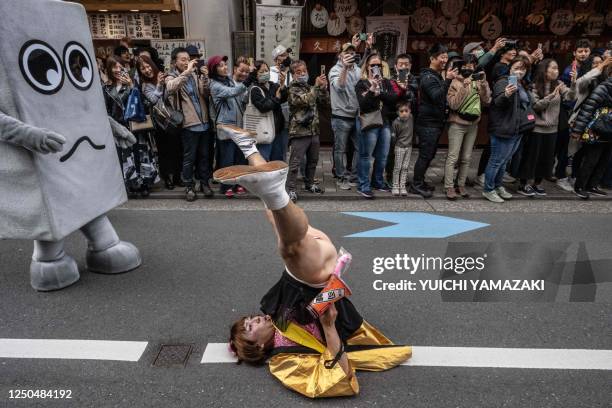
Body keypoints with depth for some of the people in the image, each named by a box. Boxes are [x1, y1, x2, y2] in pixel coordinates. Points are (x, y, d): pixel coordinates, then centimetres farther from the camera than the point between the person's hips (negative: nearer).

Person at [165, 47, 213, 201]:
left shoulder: (196, 74, 10)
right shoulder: (172, 77, 0)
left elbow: (205, 94, -2)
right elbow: (170, 88, -25)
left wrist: (205, 77, -16)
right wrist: (186, 72, -28)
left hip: (204, 122, 4)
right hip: (189, 124, -4)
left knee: (204, 155, 12)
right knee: (189, 157, 3)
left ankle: (204, 183, 25)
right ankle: (189, 186, 16)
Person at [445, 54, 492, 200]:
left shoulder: (478, 82, 6)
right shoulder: (456, 82, -7)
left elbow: (487, 102, 1)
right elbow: (453, 105, -17)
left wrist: (484, 83, -10)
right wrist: (464, 87, -23)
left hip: (473, 124, 5)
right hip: (457, 124, -5)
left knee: (466, 158, 9)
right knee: (453, 157, -5)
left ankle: (461, 185, 19)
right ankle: (449, 187, 0)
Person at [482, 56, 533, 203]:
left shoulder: (522, 85, 15)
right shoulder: (503, 82, -12)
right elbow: (497, 102, -29)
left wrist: (528, 117, 18)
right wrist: (506, 95, -48)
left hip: (518, 130, 9)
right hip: (503, 129, -9)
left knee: (504, 161, 18)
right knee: (497, 161, -2)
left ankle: (498, 186, 31)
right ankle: (488, 190, 10)